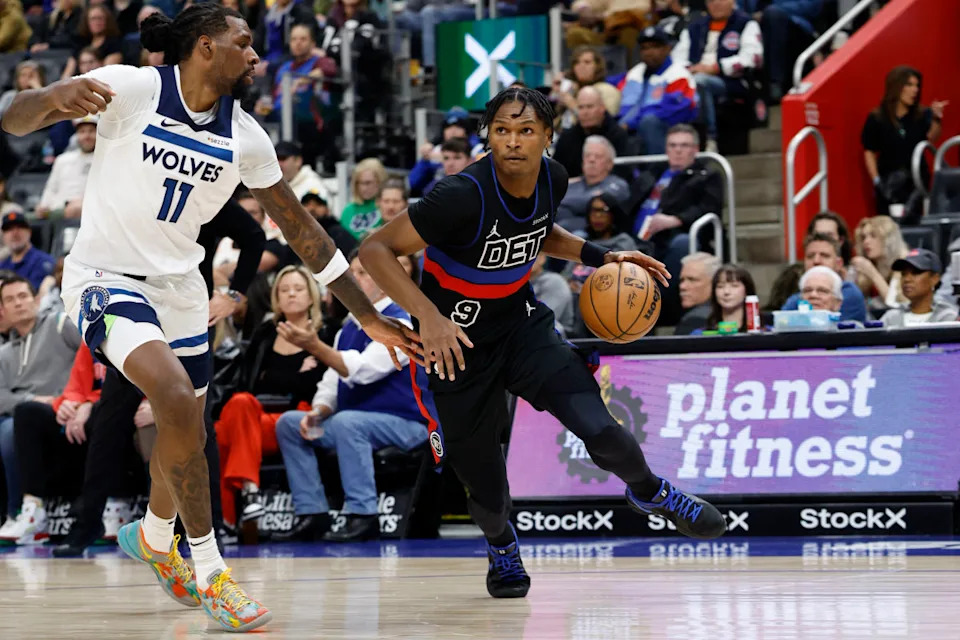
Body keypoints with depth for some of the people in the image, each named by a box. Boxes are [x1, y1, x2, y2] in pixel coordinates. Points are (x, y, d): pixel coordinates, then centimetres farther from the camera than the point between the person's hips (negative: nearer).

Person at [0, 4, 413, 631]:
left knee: (185, 428, 16)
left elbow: (299, 226, 6)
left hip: (180, 286, 6)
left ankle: (155, 537, 49)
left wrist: (367, 314, 6)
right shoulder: (133, 88, -17)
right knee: (176, 397, -26)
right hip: (107, 277, -6)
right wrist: (54, 96, -48)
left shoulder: (246, 137, -2)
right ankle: (208, 569, -14)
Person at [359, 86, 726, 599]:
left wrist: (598, 257, 1)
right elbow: (375, 250, -26)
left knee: (598, 430, -15)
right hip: (455, 342, -4)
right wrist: (429, 317, -36)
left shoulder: (552, 179, -10)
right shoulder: (464, 196, -30)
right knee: (487, 488, 4)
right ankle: (500, 544, 40)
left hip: (521, 323, 4)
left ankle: (649, 493, 19)